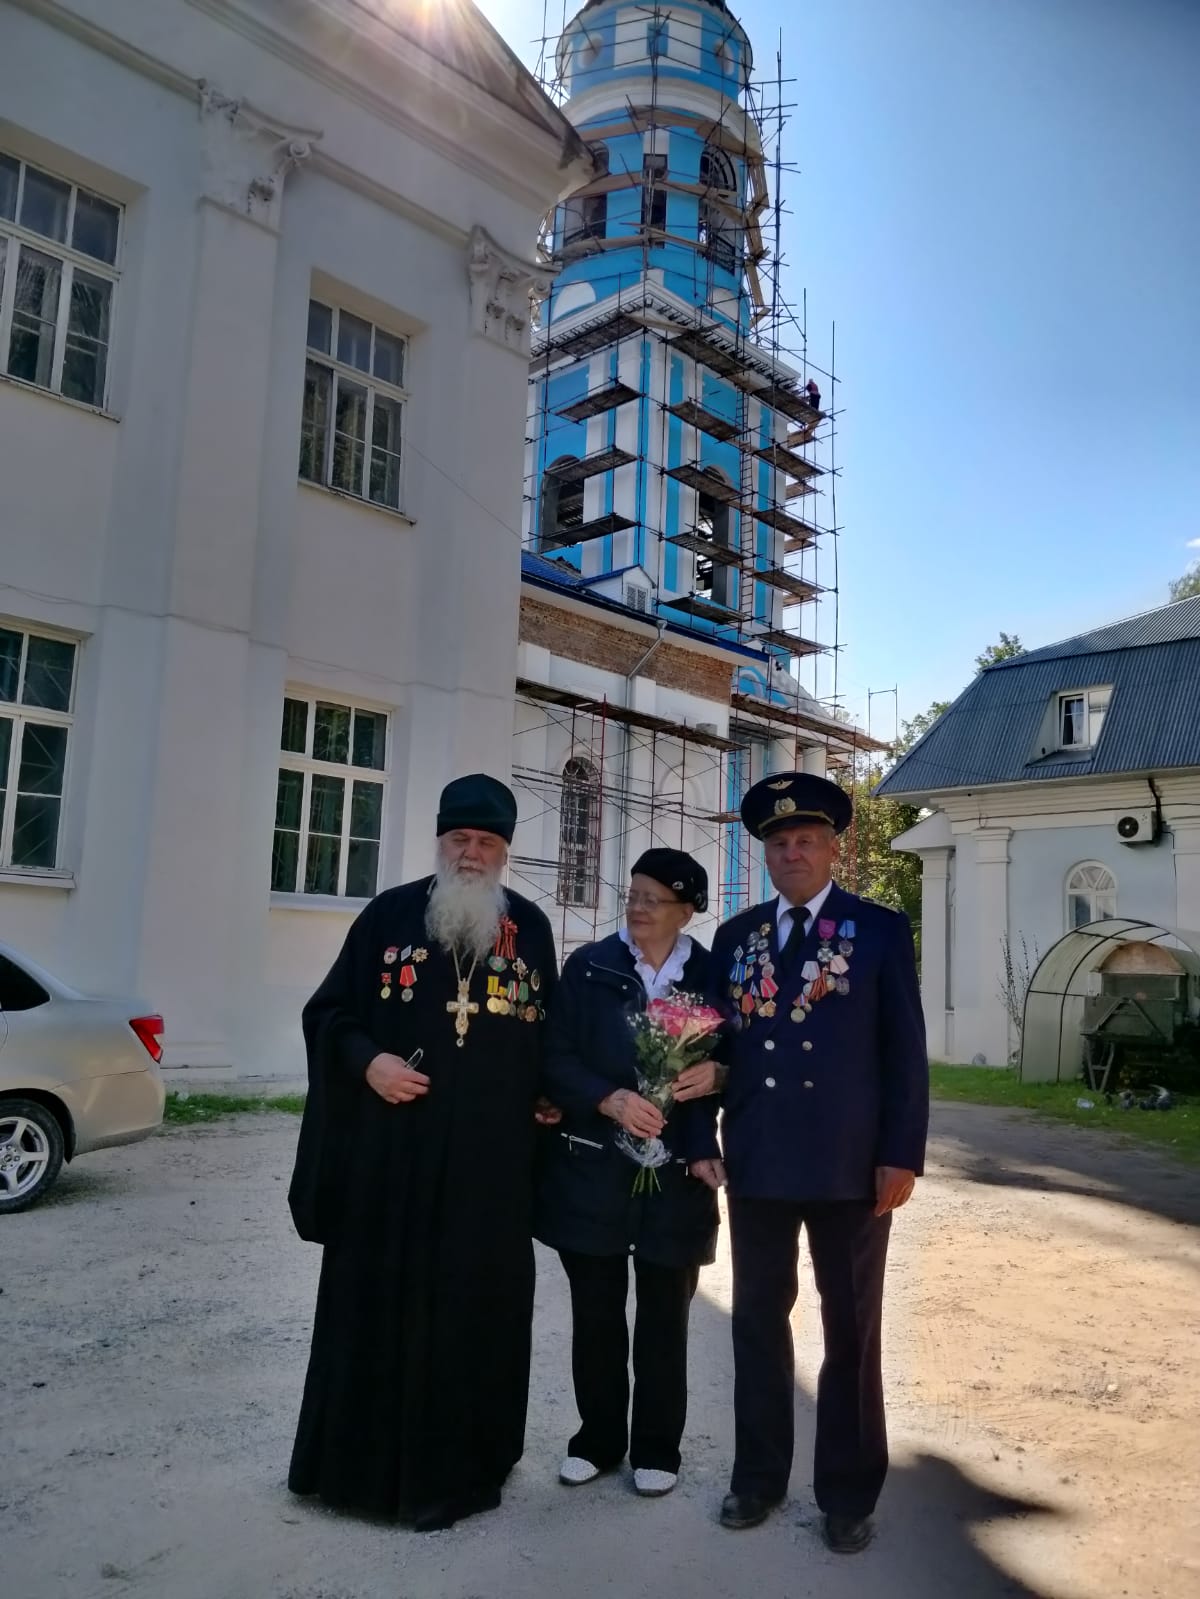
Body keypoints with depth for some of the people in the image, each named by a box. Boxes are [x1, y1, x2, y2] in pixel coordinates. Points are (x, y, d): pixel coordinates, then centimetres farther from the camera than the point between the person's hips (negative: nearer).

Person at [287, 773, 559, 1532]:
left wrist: (545, 1096, 2)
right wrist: (367, 1060, -12)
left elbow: (549, 1027, 14)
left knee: (477, 1303, 9)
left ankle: (457, 1466, 25)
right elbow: (330, 1013, 5)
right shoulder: (390, 914, 1)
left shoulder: (531, 926, 5)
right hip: (391, 1147, 0)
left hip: (491, 1156, 1)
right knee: (379, 1294, 9)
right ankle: (366, 1457, 27)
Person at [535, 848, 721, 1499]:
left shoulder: (713, 976, 1)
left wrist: (717, 1072, -15)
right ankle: (598, 1437, 31)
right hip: (592, 1169, 0)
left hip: (677, 1173, 0)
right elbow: (554, 1057, -5)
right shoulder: (588, 967, 0)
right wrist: (609, 1099, -19)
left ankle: (656, 1447, 28)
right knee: (595, 1314, 11)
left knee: (664, 1317, 10)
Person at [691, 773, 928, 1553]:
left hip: (851, 1163, -3)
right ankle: (758, 1476, 31)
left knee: (852, 1330, 10)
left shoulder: (881, 930, -2)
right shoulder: (736, 936, 8)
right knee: (758, 1320, 14)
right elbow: (718, 1044, 10)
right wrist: (703, 1138, 3)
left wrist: (902, 1155, -10)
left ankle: (849, 1493, 27)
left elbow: (906, 1051, -5)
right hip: (756, 1161, 3)